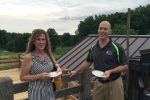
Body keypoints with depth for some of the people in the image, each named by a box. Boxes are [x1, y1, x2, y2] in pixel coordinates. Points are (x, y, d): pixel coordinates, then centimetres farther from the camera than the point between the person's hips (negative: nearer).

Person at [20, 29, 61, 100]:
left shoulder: (49, 54, 0)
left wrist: (58, 67, -6)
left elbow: (55, 64, 16)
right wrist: (39, 76, -20)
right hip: (37, 93, -5)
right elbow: (22, 77, -10)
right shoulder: (28, 57, -14)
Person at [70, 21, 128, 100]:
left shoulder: (117, 48, -11)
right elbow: (88, 61, 18)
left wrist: (110, 71, -21)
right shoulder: (93, 48, 3)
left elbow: (125, 66, -9)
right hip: (98, 83, 4)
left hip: (113, 84, -4)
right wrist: (76, 71, 17)